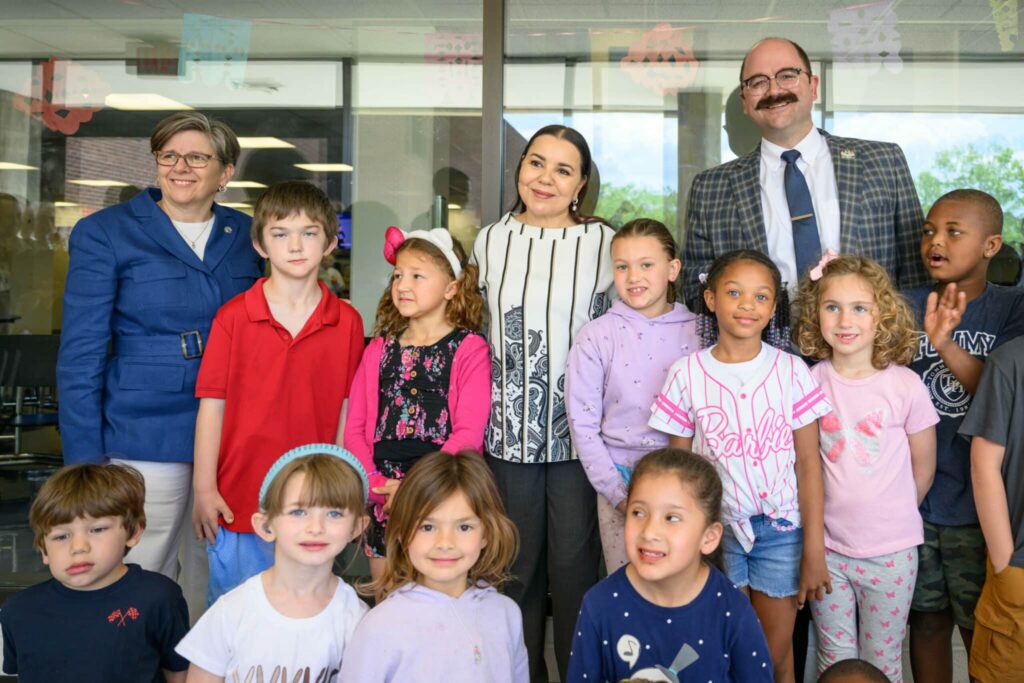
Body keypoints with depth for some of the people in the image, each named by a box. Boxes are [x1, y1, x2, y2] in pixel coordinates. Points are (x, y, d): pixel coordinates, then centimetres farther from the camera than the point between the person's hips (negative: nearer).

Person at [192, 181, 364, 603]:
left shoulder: (347, 322, -1)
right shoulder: (233, 317, -5)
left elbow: (346, 410, 3)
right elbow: (212, 404, -3)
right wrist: (205, 490, -4)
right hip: (238, 503, -1)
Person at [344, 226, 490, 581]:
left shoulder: (469, 349, -3)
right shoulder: (379, 349, 11)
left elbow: (469, 433, -11)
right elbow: (355, 428, 8)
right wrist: (375, 483, -8)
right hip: (383, 499, 4)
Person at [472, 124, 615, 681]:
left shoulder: (603, 242, -2)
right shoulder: (490, 241, 6)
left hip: (578, 428, -2)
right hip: (509, 428, 3)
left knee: (574, 563, 5)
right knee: (515, 563, 13)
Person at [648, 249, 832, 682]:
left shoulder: (791, 371, -4)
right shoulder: (687, 374, -4)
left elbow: (808, 463, -3)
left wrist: (814, 551, -5)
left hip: (782, 530, 0)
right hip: (717, 531, 0)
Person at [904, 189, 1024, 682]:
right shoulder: (906, 308, 2)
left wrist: (946, 344, -30)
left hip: (981, 505, -2)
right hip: (912, 498, 2)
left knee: (982, 631, 8)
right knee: (927, 621, 15)